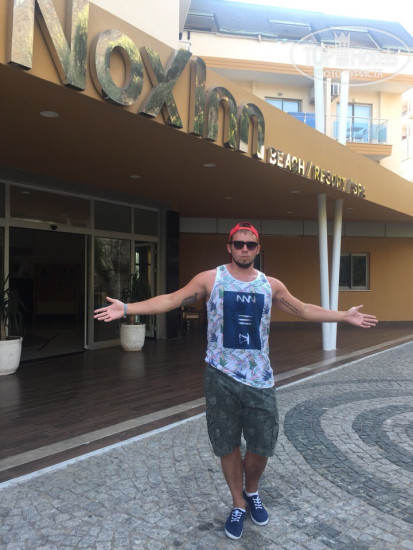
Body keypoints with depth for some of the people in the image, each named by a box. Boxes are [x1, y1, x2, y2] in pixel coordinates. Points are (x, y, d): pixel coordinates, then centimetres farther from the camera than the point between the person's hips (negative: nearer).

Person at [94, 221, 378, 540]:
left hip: (260, 377, 2)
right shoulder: (210, 279, -4)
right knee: (228, 445, 11)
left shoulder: (271, 285, 5)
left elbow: (303, 310, 16)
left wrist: (344, 316, 15)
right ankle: (238, 504, 34)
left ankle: (252, 492, 41)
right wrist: (126, 308, -14)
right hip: (222, 376, -2)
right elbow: (171, 300, -6)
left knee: (262, 445, 10)